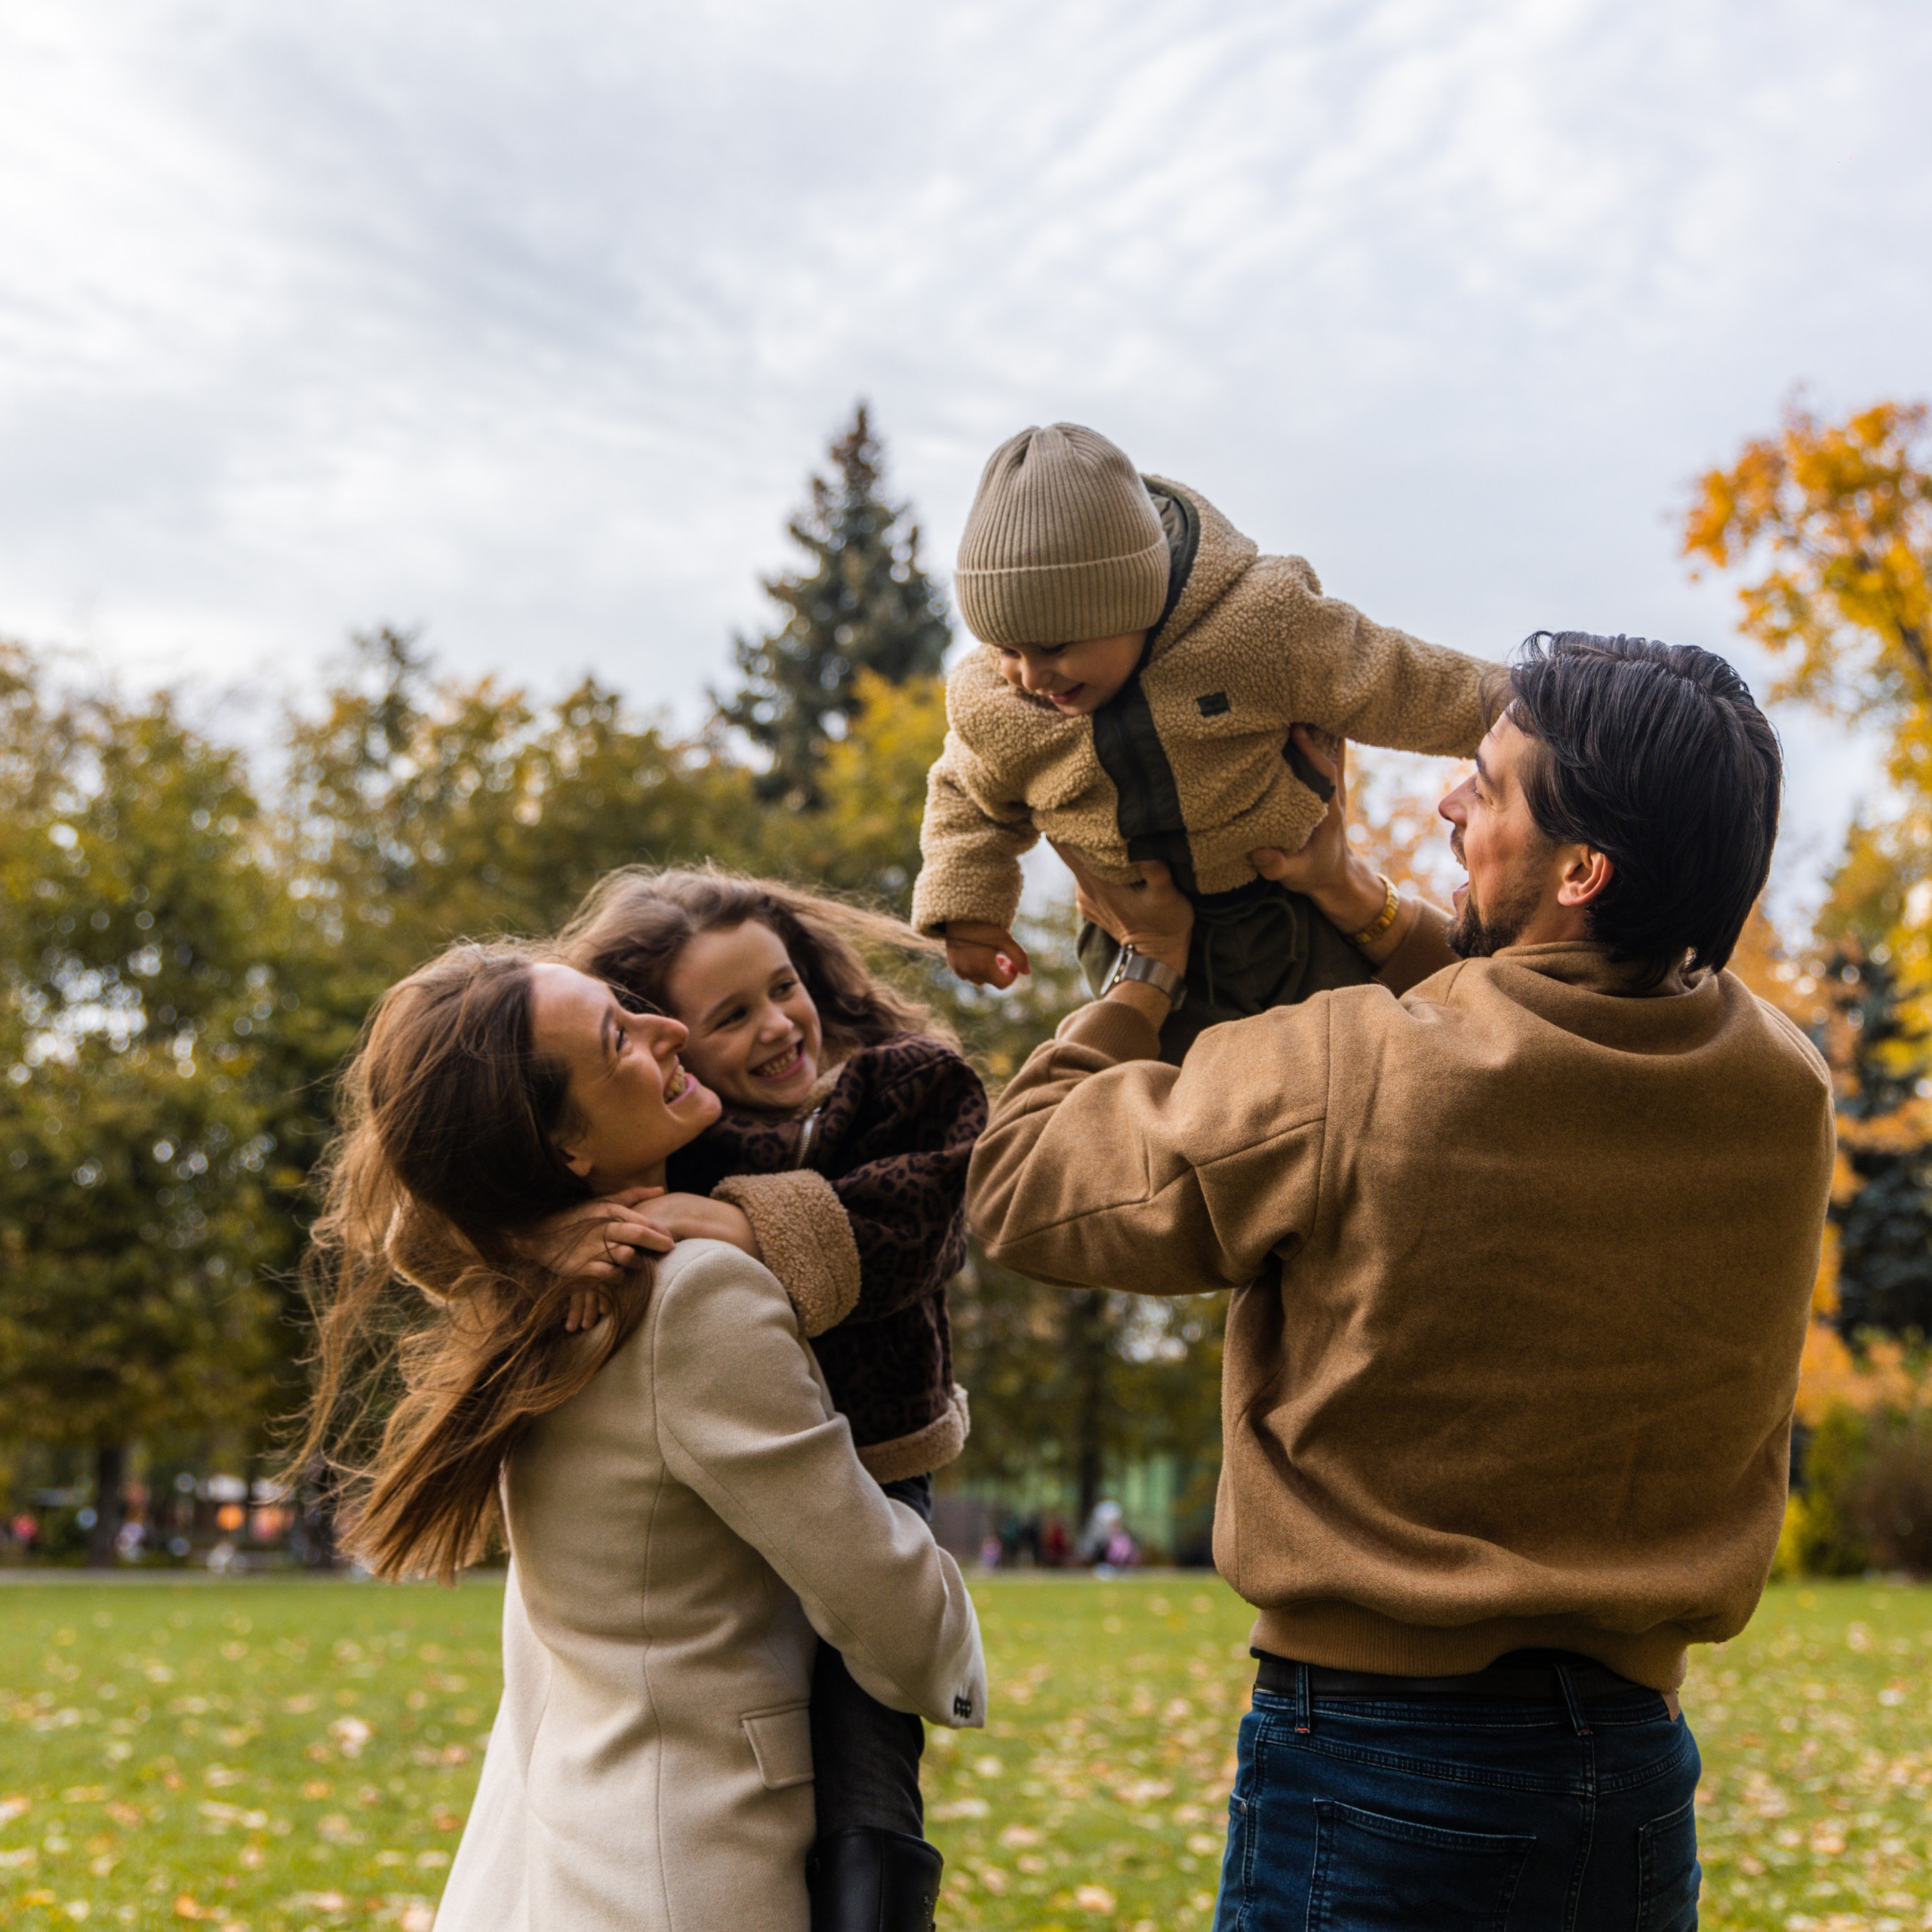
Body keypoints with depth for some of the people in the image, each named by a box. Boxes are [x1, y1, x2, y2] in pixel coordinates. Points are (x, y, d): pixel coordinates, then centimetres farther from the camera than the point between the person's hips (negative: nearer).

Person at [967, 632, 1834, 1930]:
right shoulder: (1783, 1095, -5)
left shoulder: (1344, 1084, -21)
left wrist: (1148, 966, 8)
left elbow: (1027, 1185, -6)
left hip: (1375, 1767, -5)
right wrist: (1359, 903, 16)